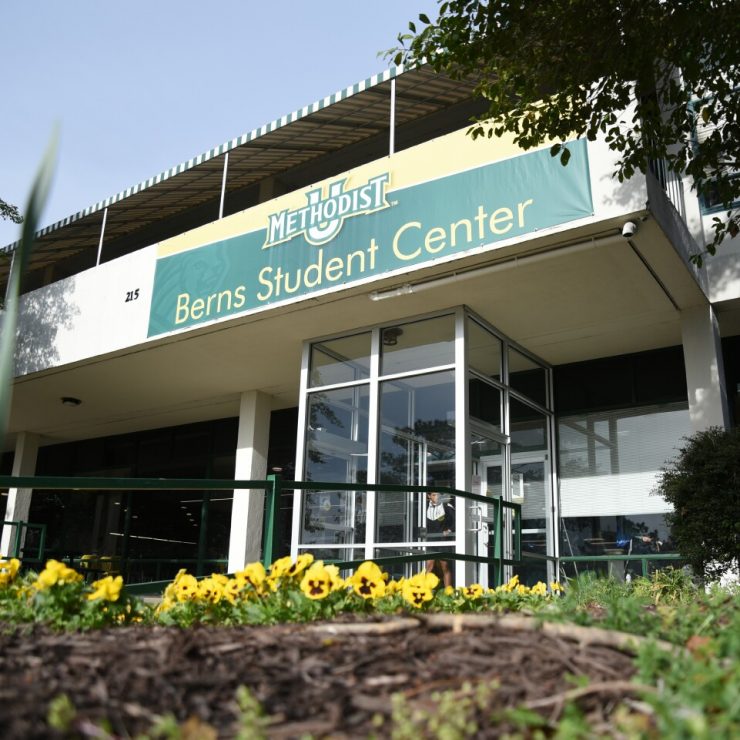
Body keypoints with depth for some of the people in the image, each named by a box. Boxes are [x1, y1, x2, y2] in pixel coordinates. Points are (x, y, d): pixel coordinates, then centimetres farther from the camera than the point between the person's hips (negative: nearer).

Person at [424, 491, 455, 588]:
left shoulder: (447, 507, -4)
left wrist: (450, 530, -14)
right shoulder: (426, 507, 9)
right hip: (431, 541, 3)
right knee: (429, 566, -3)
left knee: (445, 567, 0)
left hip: (444, 540, -3)